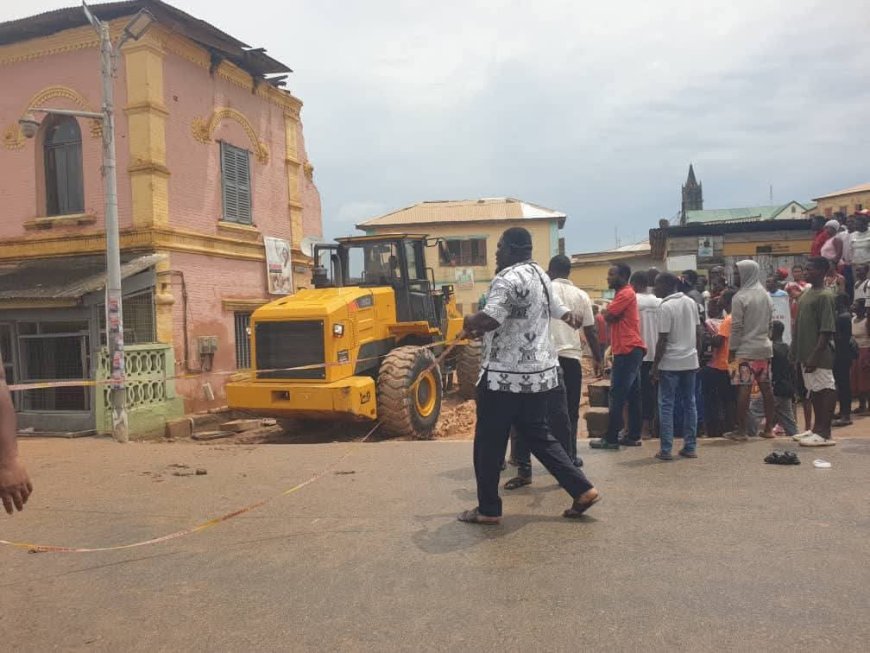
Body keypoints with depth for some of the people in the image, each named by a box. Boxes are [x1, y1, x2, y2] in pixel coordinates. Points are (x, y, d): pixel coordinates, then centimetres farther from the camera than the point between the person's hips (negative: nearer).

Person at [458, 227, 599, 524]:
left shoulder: (509, 279, -17)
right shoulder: (539, 275, 14)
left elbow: (489, 319, -29)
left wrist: (469, 322, -7)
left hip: (506, 374, -9)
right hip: (538, 371, 9)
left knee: (489, 443, 4)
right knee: (538, 435, 18)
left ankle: (488, 509, 14)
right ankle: (582, 489, 16)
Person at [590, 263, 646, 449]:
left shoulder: (625, 294, -12)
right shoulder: (624, 294, 21)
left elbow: (608, 316, -15)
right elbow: (615, 318, 18)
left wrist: (605, 311, 3)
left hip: (627, 351, -10)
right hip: (631, 350, 10)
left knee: (617, 396, -8)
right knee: (632, 395, 11)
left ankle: (611, 439, -5)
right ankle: (633, 436, 15)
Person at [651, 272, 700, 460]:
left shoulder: (665, 306, -13)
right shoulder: (691, 302, 7)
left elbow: (662, 340, -14)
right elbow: (698, 333, 11)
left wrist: (655, 365, -7)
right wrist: (696, 353, 19)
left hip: (670, 363, -6)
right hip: (690, 361, 6)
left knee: (666, 405, 0)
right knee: (689, 404, 11)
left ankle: (666, 449, 0)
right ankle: (690, 447, 14)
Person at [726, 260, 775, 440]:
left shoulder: (740, 297, -11)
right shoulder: (766, 295, 11)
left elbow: (736, 327, -12)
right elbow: (770, 323, 16)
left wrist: (732, 349, -7)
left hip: (745, 350, -7)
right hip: (765, 348, 7)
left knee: (744, 389, -5)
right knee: (766, 388, 10)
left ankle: (741, 430, -2)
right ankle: (769, 428, 16)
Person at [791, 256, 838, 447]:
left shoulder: (824, 296, -13)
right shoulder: (806, 294, 14)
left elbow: (827, 331, -18)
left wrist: (815, 355, -22)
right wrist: (796, 352, 16)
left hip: (819, 355, -9)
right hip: (806, 353, 9)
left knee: (826, 389, -3)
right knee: (814, 390, 14)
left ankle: (825, 433, 1)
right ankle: (817, 428, 23)